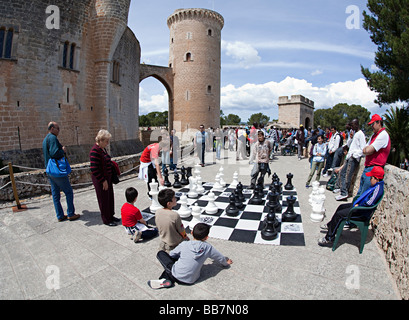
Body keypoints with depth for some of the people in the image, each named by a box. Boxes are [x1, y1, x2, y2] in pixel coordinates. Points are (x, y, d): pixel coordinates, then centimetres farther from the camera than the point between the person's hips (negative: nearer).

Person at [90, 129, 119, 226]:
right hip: (100, 180, -9)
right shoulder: (95, 151, -22)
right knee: (104, 200, 5)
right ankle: (106, 220, 21)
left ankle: (111, 216, 35)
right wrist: (103, 181, -20)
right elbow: (94, 170, -24)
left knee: (110, 197, 18)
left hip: (107, 177, 9)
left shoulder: (103, 148, 6)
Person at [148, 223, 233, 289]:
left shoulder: (184, 244, -13)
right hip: (190, 281, 3)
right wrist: (226, 262, 25)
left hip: (176, 276, -2)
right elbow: (221, 259, 2)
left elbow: (172, 255, 4)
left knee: (161, 253, 11)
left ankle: (166, 280, -1)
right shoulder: (208, 248, -12)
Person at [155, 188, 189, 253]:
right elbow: (182, 233, -16)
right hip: (175, 244, -6)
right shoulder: (175, 215, -29)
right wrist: (186, 237, 5)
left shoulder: (157, 212, -13)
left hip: (163, 240, 6)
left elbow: (159, 227, 2)